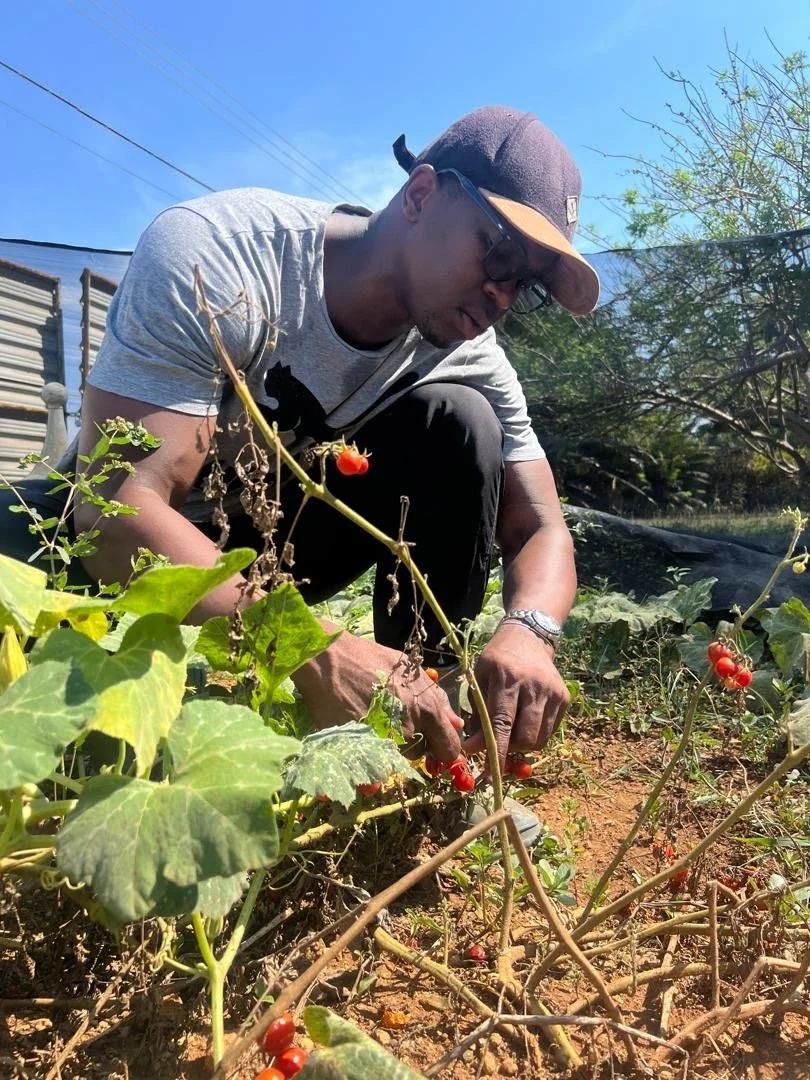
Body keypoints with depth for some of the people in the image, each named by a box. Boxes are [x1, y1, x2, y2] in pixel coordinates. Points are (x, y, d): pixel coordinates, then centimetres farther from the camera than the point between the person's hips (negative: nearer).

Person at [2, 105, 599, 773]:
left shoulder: (466, 353, -13)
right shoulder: (216, 251, -27)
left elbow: (541, 527, -13)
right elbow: (118, 506, -35)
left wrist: (527, 631, -37)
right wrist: (316, 650, -50)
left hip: (270, 543, 4)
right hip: (111, 537, -3)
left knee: (457, 423, -18)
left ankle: (431, 726, -10)